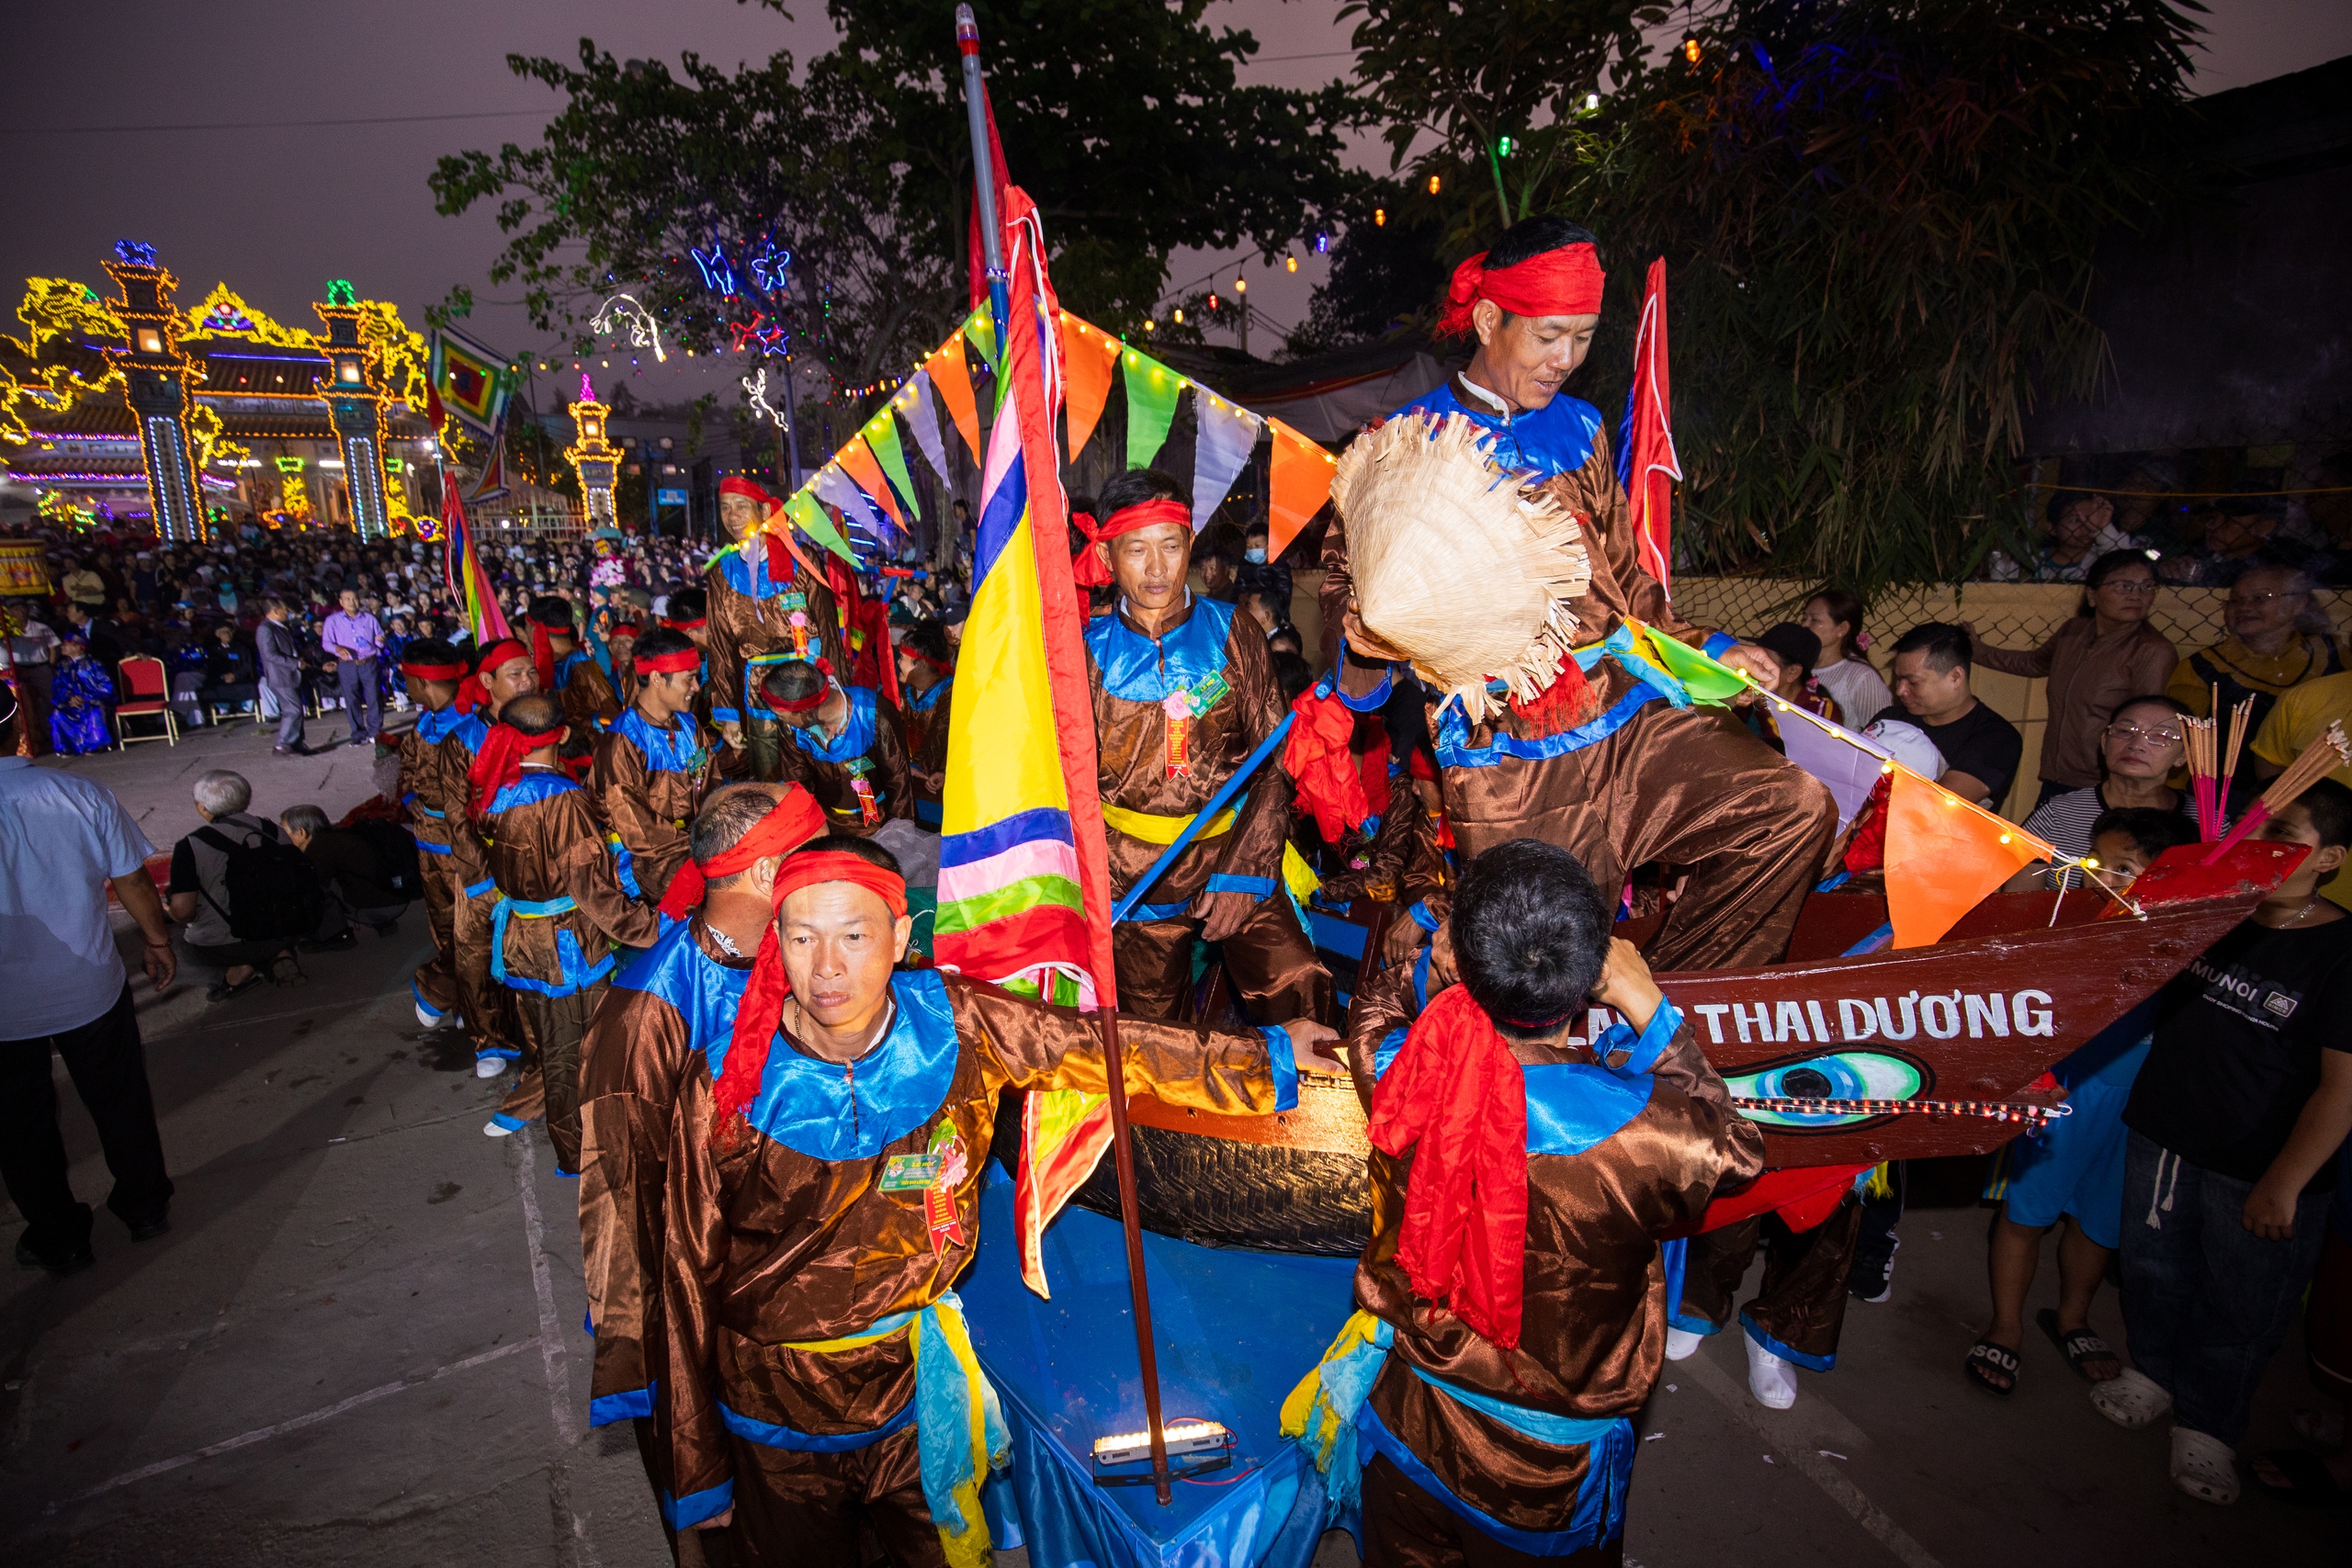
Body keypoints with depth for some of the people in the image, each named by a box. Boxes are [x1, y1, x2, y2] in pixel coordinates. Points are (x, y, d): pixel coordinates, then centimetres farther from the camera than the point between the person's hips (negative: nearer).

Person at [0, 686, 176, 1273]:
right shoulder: (81, 794, -16)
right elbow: (131, 880, -7)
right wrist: (156, 939, 9)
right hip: (89, 988, 1)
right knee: (119, 1101, 20)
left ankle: (58, 1238, 33)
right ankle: (145, 1206, 36)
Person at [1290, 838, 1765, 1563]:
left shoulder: (1400, 1075, -27)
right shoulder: (1643, 1130, -34)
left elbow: (1371, 1022, -1)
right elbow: (1738, 1150, -9)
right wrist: (1647, 1008, -13)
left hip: (1408, 1416, 2)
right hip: (1554, 1459, -1)